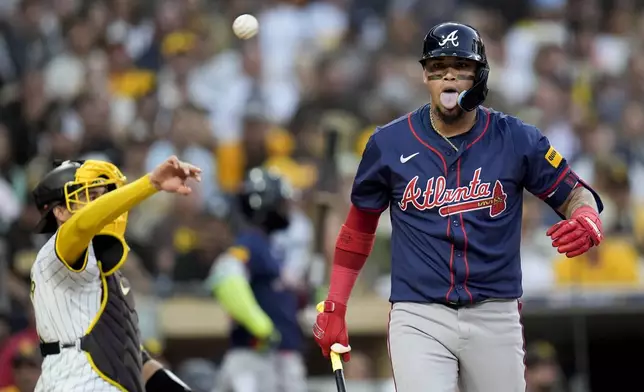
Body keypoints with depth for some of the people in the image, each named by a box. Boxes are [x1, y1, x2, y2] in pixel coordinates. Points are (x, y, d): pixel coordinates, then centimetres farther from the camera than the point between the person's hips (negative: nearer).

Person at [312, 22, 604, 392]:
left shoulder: (516, 139, 1)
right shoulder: (389, 144, 3)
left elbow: (577, 195, 5)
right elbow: (359, 226, 14)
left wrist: (587, 222, -19)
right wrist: (334, 307, 10)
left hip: (494, 318, 1)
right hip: (418, 319, -1)